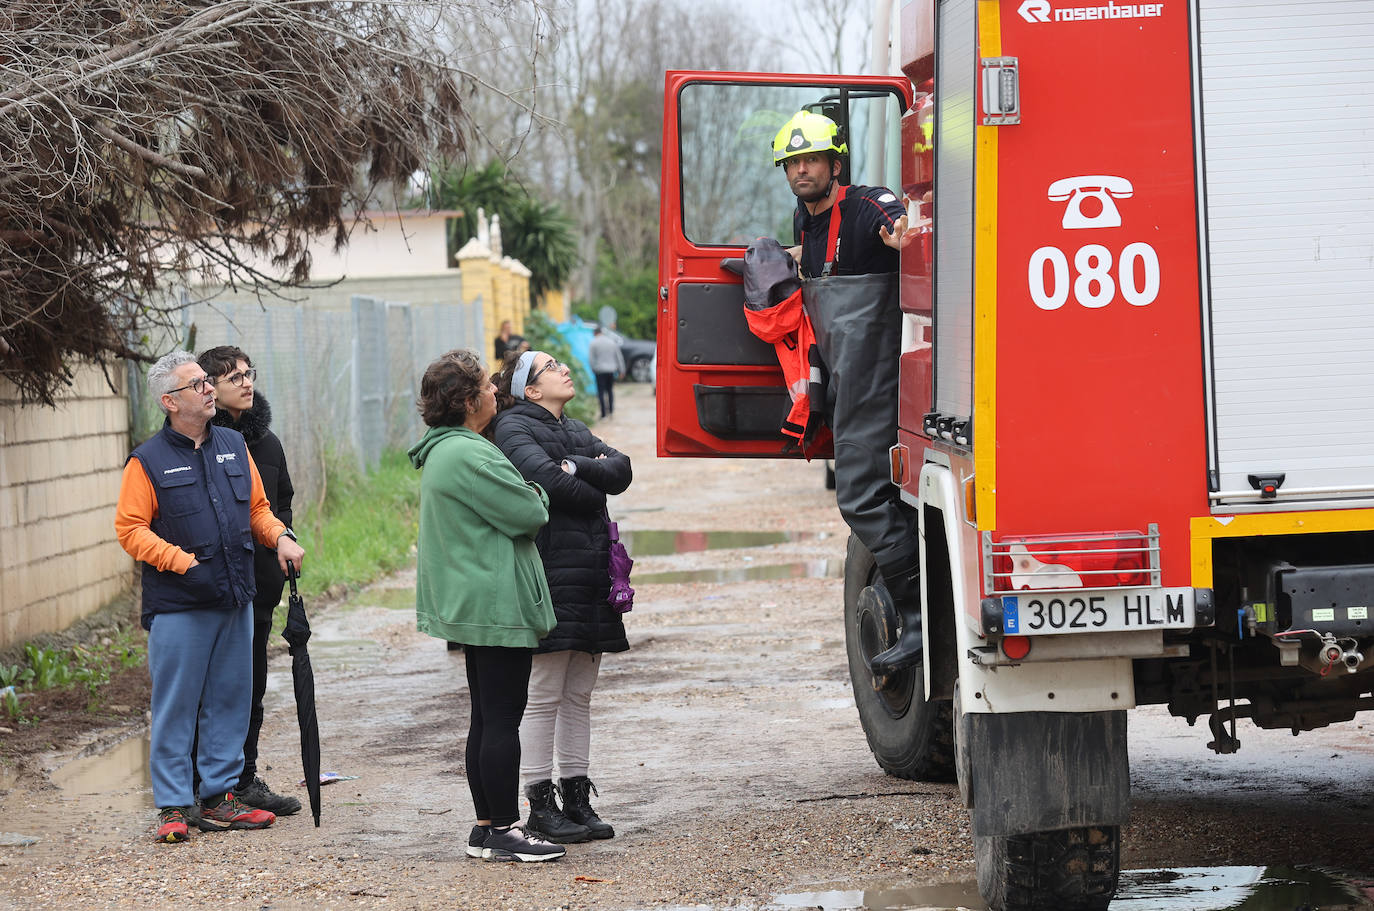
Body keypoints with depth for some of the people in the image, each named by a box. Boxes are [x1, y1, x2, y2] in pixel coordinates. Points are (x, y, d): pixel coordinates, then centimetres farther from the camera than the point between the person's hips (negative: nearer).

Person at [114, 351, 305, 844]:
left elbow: (257, 507, 20)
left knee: (230, 701, 9)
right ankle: (173, 806, 3)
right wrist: (185, 563, -17)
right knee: (175, 706, -3)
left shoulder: (233, 446, 12)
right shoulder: (148, 461, -4)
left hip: (235, 600, 6)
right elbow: (130, 529, -7)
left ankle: (218, 798, 18)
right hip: (178, 607, -5)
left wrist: (280, 537, 0)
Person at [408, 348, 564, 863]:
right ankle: (503, 831, -3)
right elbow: (530, 513, -16)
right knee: (503, 718, -6)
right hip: (498, 604, -11)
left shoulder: (441, 452, 15)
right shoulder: (469, 456, -20)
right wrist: (537, 492, 3)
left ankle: (487, 829, 18)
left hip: (471, 604, 11)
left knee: (487, 718, 13)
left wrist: (525, 497, 11)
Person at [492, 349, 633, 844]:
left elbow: (621, 470, 4)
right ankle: (540, 805, -1)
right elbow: (545, 478, -19)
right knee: (543, 696, -4)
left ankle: (576, 799, 15)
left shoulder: (576, 431, 20)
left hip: (591, 576, 8)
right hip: (548, 575, -8)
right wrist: (594, 490, -4)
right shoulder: (514, 427, -3)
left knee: (579, 696, 10)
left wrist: (576, 467, -12)